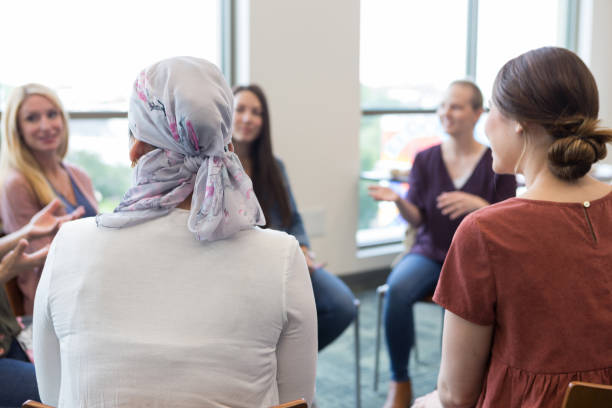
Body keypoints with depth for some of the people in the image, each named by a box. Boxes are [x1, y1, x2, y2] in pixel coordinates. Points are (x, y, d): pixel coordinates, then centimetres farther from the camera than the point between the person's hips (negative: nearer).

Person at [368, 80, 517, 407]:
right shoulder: (425, 159, 6)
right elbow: (416, 218, 3)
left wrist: (478, 205, -23)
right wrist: (398, 201, -19)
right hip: (430, 252, 2)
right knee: (397, 288, -31)